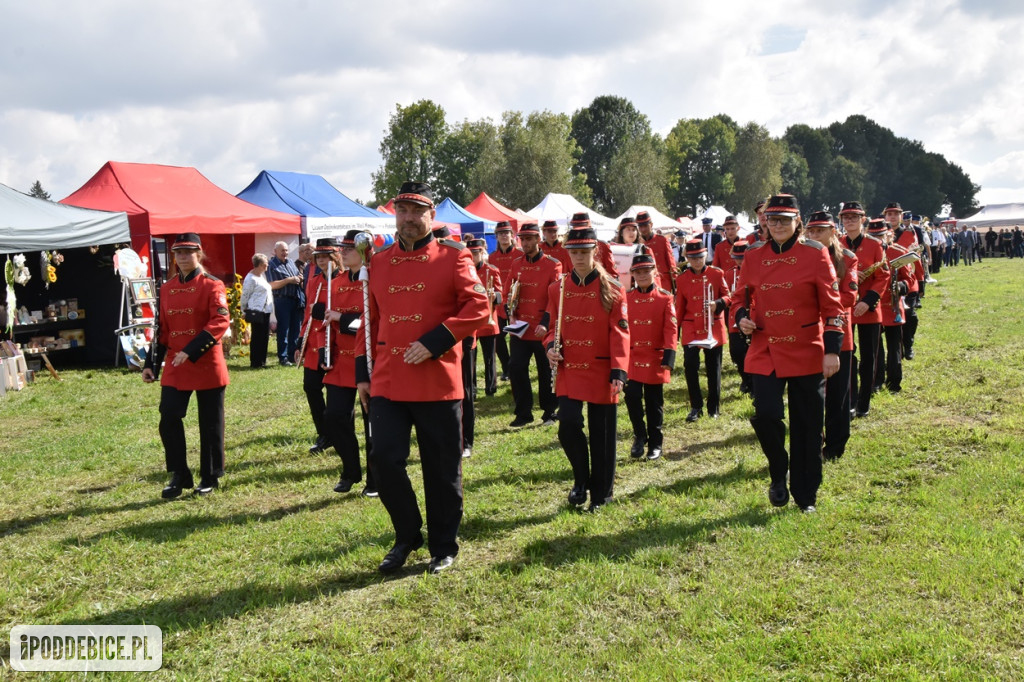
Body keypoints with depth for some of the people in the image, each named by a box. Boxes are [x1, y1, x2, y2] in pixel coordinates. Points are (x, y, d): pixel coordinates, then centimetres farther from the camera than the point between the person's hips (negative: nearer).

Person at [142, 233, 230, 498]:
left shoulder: (212, 285, -6)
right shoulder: (166, 289, 10)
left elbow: (220, 323, -18)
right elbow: (163, 329, 15)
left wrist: (190, 351, -26)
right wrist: (151, 364, 11)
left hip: (207, 364, -4)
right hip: (175, 367, 4)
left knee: (210, 423, 5)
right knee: (169, 419, -2)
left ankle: (210, 477, 19)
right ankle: (180, 476, 13)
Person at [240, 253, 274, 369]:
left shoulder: (263, 274, 14)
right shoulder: (251, 278, -13)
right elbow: (245, 296, -9)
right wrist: (244, 310, -1)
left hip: (265, 311, 9)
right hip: (257, 312, -9)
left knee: (264, 337, 12)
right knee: (257, 337, -2)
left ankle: (262, 361, 21)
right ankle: (255, 363, 5)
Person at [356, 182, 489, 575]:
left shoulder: (453, 258, -1)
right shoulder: (379, 263, 12)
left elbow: (478, 306, -10)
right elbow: (370, 320, 16)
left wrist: (433, 343, -17)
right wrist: (362, 372, 12)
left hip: (438, 383, -3)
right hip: (387, 383, 3)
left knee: (442, 469, 6)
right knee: (385, 460, -2)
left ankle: (443, 549, 23)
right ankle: (407, 537, 21)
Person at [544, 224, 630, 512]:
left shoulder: (612, 290, -4)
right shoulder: (558, 289, 4)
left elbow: (620, 333, -7)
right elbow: (554, 326, 11)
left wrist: (618, 371, -17)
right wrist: (551, 346, -11)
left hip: (601, 372, -2)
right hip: (569, 370, 2)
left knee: (601, 435, 6)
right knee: (568, 426, -8)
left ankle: (601, 494, 22)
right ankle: (581, 481, 18)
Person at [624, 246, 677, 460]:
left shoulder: (665, 298, -1)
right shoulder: (626, 298, 3)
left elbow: (671, 328, -4)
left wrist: (669, 354, -13)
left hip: (655, 358, -1)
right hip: (632, 357, 1)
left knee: (654, 402, 7)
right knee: (632, 397, -9)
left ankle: (655, 443, 19)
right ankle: (640, 437, 12)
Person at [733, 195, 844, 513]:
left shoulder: (815, 254, -3)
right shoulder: (753, 257, 5)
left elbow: (831, 305, -2)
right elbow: (743, 296, 17)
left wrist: (832, 350, -8)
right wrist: (742, 318, -6)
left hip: (807, 353, -1)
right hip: (765, 352, 1)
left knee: (807, 427, 5)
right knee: (765, 414, -14)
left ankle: (806, 497, 21)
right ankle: (778, 475, 15)